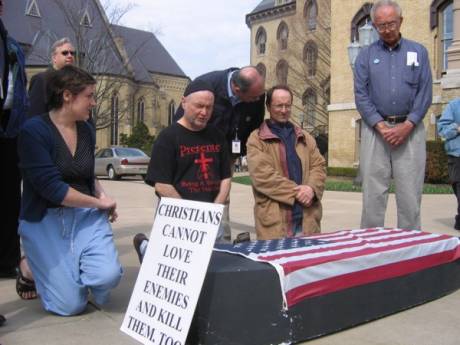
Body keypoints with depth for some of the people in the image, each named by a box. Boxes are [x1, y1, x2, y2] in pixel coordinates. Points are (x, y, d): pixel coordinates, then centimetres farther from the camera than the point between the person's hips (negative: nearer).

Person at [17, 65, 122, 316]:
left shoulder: (87, 130, 5)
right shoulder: (34, 130, -16)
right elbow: (51, 187, -21)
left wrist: (103, 196, 2)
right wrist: (99, 202, -12)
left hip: (86, 215, 5)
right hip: (45, 220, -4)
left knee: (108, 276, -22)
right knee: (71, 306, -8)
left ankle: (74, 265, 14)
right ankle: (30, 268, 22)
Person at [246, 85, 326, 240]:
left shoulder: (305, 137, 20)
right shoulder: (257, 139, 2)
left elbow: (319, 165, 12)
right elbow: (261, 174, -11)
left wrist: (312, 188, -10)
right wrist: (295, 192, -15)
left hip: (308, 217, 5)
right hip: (275, 219, -4)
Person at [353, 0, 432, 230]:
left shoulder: (418, 52, 10)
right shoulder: (366, 55, 9)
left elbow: (425, 93, 3)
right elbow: (361, 94, 0)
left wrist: (406, 126, -10)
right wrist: (381, 126, -11)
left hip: (410, 129, 0)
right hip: (375, 130, 0)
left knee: (410, 193, 1)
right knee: (373, 192, -1)